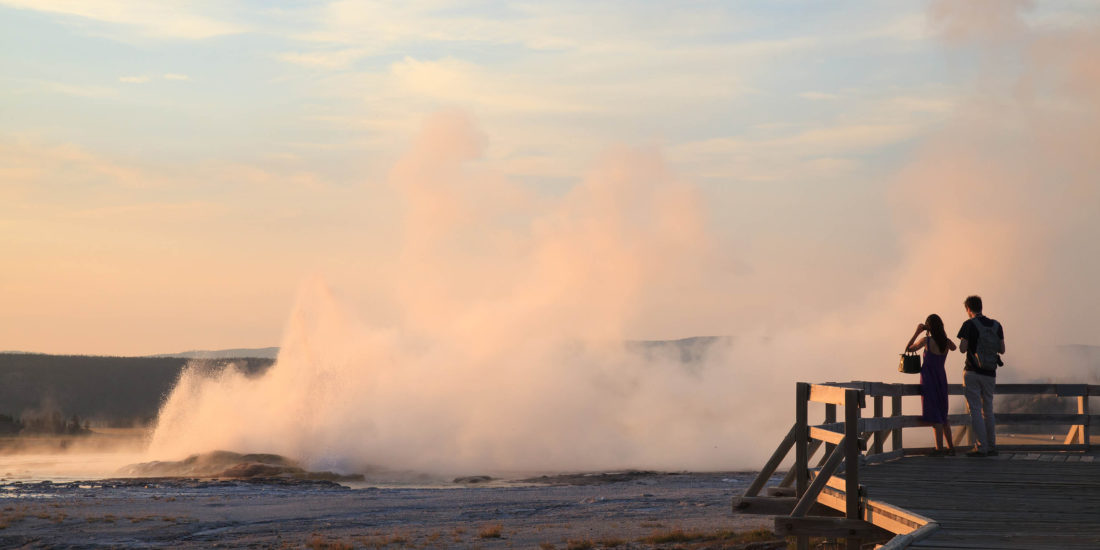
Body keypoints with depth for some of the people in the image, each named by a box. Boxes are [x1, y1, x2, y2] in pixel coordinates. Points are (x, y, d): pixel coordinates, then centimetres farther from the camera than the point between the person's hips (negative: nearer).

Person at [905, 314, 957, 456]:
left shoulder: (926, 341, -14)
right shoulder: (947, 342, 1)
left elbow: (908, 349, 0)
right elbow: (953, 347, 27)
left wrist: (917, 332, 3)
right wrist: (941, 333, 20)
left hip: (929, 379, -5)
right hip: (941, 379, 5)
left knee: (934, 417, -4)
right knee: (942, 415, 16)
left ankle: (939, 448, -7)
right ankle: (951, 447, 17)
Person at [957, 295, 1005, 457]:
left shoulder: (969, 324, -8)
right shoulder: (996, 326, 5)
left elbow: (962, 349, -13)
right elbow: (1002, 350, 6)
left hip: (973, 372, -5)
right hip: (989, 374, 5)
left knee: (974, 409, -2)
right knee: (988, 409, 15)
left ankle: (981, 447, -6)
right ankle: (991, 447, 16)